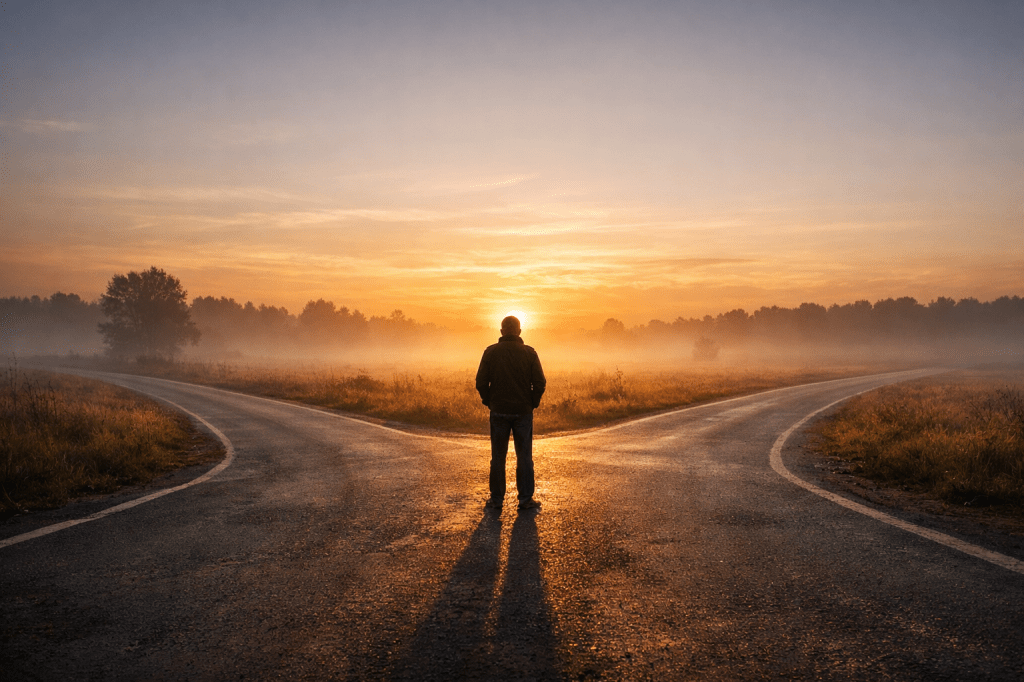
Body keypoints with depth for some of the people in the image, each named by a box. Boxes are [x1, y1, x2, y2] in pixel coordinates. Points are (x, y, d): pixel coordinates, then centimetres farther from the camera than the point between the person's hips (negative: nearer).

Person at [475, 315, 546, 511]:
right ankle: (525, 499, 8)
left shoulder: (491, 352, -3)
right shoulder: (529, 353, -3)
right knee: (524, 457, 7)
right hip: (523, 412, 0)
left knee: (498, 457, 9)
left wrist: (489, 402, 9)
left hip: (499, 412, 0)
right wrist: (532, 403, 7)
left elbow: (481, 382, -4)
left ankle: (496, 499, 13)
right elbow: (540, 383, -5)